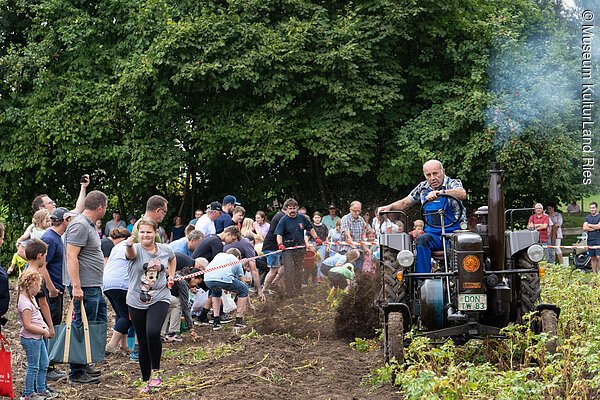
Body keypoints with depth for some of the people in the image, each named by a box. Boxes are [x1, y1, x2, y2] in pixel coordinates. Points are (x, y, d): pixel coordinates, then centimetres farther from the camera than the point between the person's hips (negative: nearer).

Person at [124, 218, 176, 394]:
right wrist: (129, 245, -58)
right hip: (137, 302, 0)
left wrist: (171, 276, 11)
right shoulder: (136, 249, -9)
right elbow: (130, 254, -35)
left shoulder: (165, 249, 1)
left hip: (159, 299, 0)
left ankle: (156, 370, -5)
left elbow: (172, 259, 26)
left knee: (152, 332, -26)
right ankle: (146, 381, 24)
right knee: (143, 343, 8)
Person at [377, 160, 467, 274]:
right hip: (433, 235, 3)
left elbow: (462, 194, -26)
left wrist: (439, 192, -41)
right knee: (421, 240, -30)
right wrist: (389, 207, 4)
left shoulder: (453, 183, -1)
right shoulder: (423, 188, 13)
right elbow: (404, 203, 25)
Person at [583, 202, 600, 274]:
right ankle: (594, 273, 11)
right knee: (593, 258, 8)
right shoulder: (587, 217, 14)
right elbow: (584, 228, 2)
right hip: (590, 239, 5)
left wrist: (589, 225, -1)